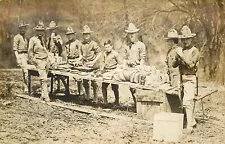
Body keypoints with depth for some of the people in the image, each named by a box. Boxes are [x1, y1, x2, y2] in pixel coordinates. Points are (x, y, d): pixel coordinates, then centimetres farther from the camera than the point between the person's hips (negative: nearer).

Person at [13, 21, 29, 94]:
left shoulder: (25, 38, 19)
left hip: (26, 55, 7)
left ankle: (25, 89, 13)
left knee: (25, 72, 8)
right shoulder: (17, 37, -3)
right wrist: (18, 59, -16)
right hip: (21, 55, -7)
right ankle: (27, 88, -19)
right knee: (26, 72, -18)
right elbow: (15, 49, -8)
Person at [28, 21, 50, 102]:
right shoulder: (33, 39, -1)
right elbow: (30, 52, -1)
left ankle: (43, 95, 13)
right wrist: (33, 61, -7)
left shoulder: (43, 39, 19)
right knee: (44, 79, -15)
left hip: (46, 60, 6)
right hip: (39, 61, -6)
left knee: (44, 79, 5)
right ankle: (46, 96, -14)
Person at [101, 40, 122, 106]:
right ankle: (105, 101, 14)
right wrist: (102, 69, 13)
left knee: (114, 88, 0)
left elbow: (120, 63, -7)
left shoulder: (115, 54, -7)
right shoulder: (105, 53, 12)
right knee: (103, 86, 2)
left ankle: (117, 102, 14)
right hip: (106, 71, 6)